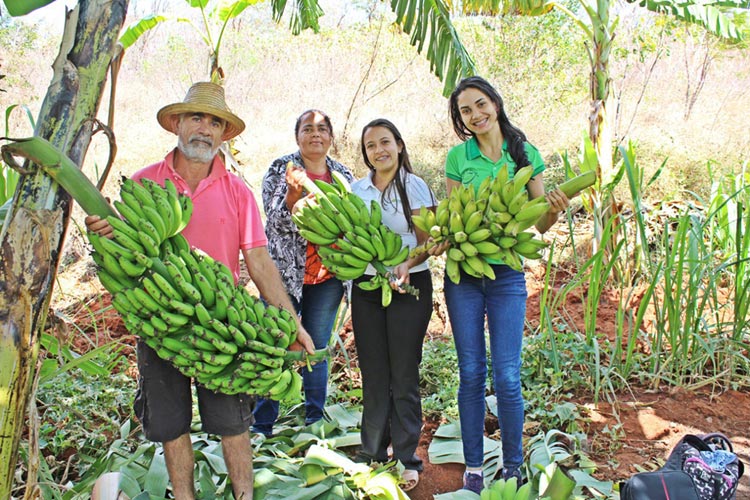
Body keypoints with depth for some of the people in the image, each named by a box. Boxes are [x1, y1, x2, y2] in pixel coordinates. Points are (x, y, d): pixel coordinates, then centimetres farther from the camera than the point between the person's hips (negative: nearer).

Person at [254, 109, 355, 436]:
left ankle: (315, 421, 22)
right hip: (285, 273, -3)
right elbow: (277, 222, -10)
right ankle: (263, 427, 12)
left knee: (318, 348, 9)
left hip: (328, 276, 3)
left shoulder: (343, 175, 10)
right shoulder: (281, 169, -1)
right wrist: (294, 191, -26)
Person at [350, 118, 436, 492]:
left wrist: (407, 264, -24)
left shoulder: (414, 186, -2)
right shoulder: (356, 189, 9)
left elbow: (427, 241, -6)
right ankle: (373, 453, 22)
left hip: (410, 287, -3)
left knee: (404, 374, 2)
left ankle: (406, 458, 14)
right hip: (366, 288, 3)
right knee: (373, 373, 9)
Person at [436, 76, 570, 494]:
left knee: (507, 377, -1)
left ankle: (513, 466, 20)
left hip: (507, 274, -1)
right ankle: (473, 466, 22)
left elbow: (539, 222, 3)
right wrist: (442, 240, -14)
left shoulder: (526, 153, 2)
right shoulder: (458, 157, 3)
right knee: (471, 373, 7)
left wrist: (555, 211, -18)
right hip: (463, 274, 1)